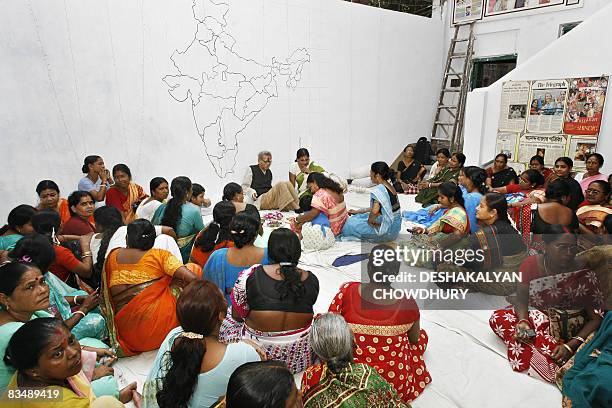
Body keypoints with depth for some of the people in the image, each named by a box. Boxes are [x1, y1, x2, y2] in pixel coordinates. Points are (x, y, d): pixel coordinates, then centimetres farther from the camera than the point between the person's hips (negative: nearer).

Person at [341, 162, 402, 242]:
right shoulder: (389, 187, 6)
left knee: (351, 223, 1)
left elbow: (375, 211, -37)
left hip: (387, 231, -9)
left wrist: (369, 221, -16)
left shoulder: (378, 190, -23)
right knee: (359, 216, 23)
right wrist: (357, 211, 18)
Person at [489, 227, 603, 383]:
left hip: (569, 329, -3)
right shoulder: (531, 264, -10)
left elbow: (595, 318, -13)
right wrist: (523, 321, -29)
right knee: (498, 318, -23)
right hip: (533, 316, 4)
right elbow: (521, 299, -6)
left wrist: (571, 346, -26)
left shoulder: (583, 276, -15)